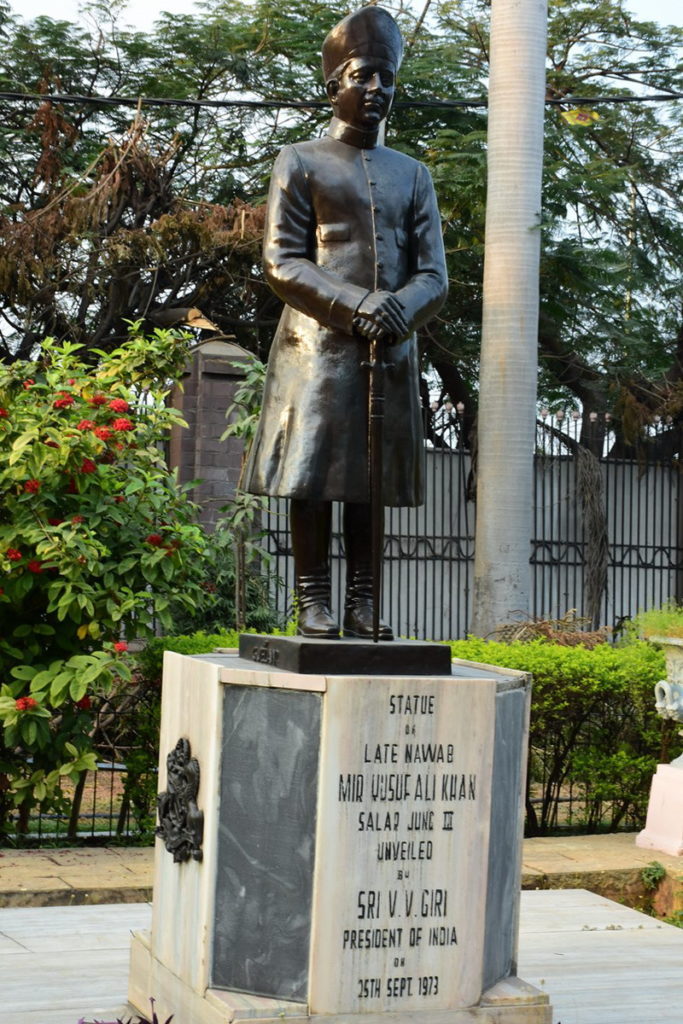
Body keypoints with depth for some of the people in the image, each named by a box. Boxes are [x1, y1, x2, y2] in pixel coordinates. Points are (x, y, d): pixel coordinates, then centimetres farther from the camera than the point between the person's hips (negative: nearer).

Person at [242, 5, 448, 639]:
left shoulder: (412, 175, 19)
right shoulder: (300, 163, 8)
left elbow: (433, 276, 10)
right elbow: (281, 263, -3)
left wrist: (399, 310, -14)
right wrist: (355, 304, -17)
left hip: (391, 350, 4)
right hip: (319, 345, -3)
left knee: (375, 478, 3)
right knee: (312, 473, -6)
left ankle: (361, 602, 7)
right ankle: (313, 602, -1)